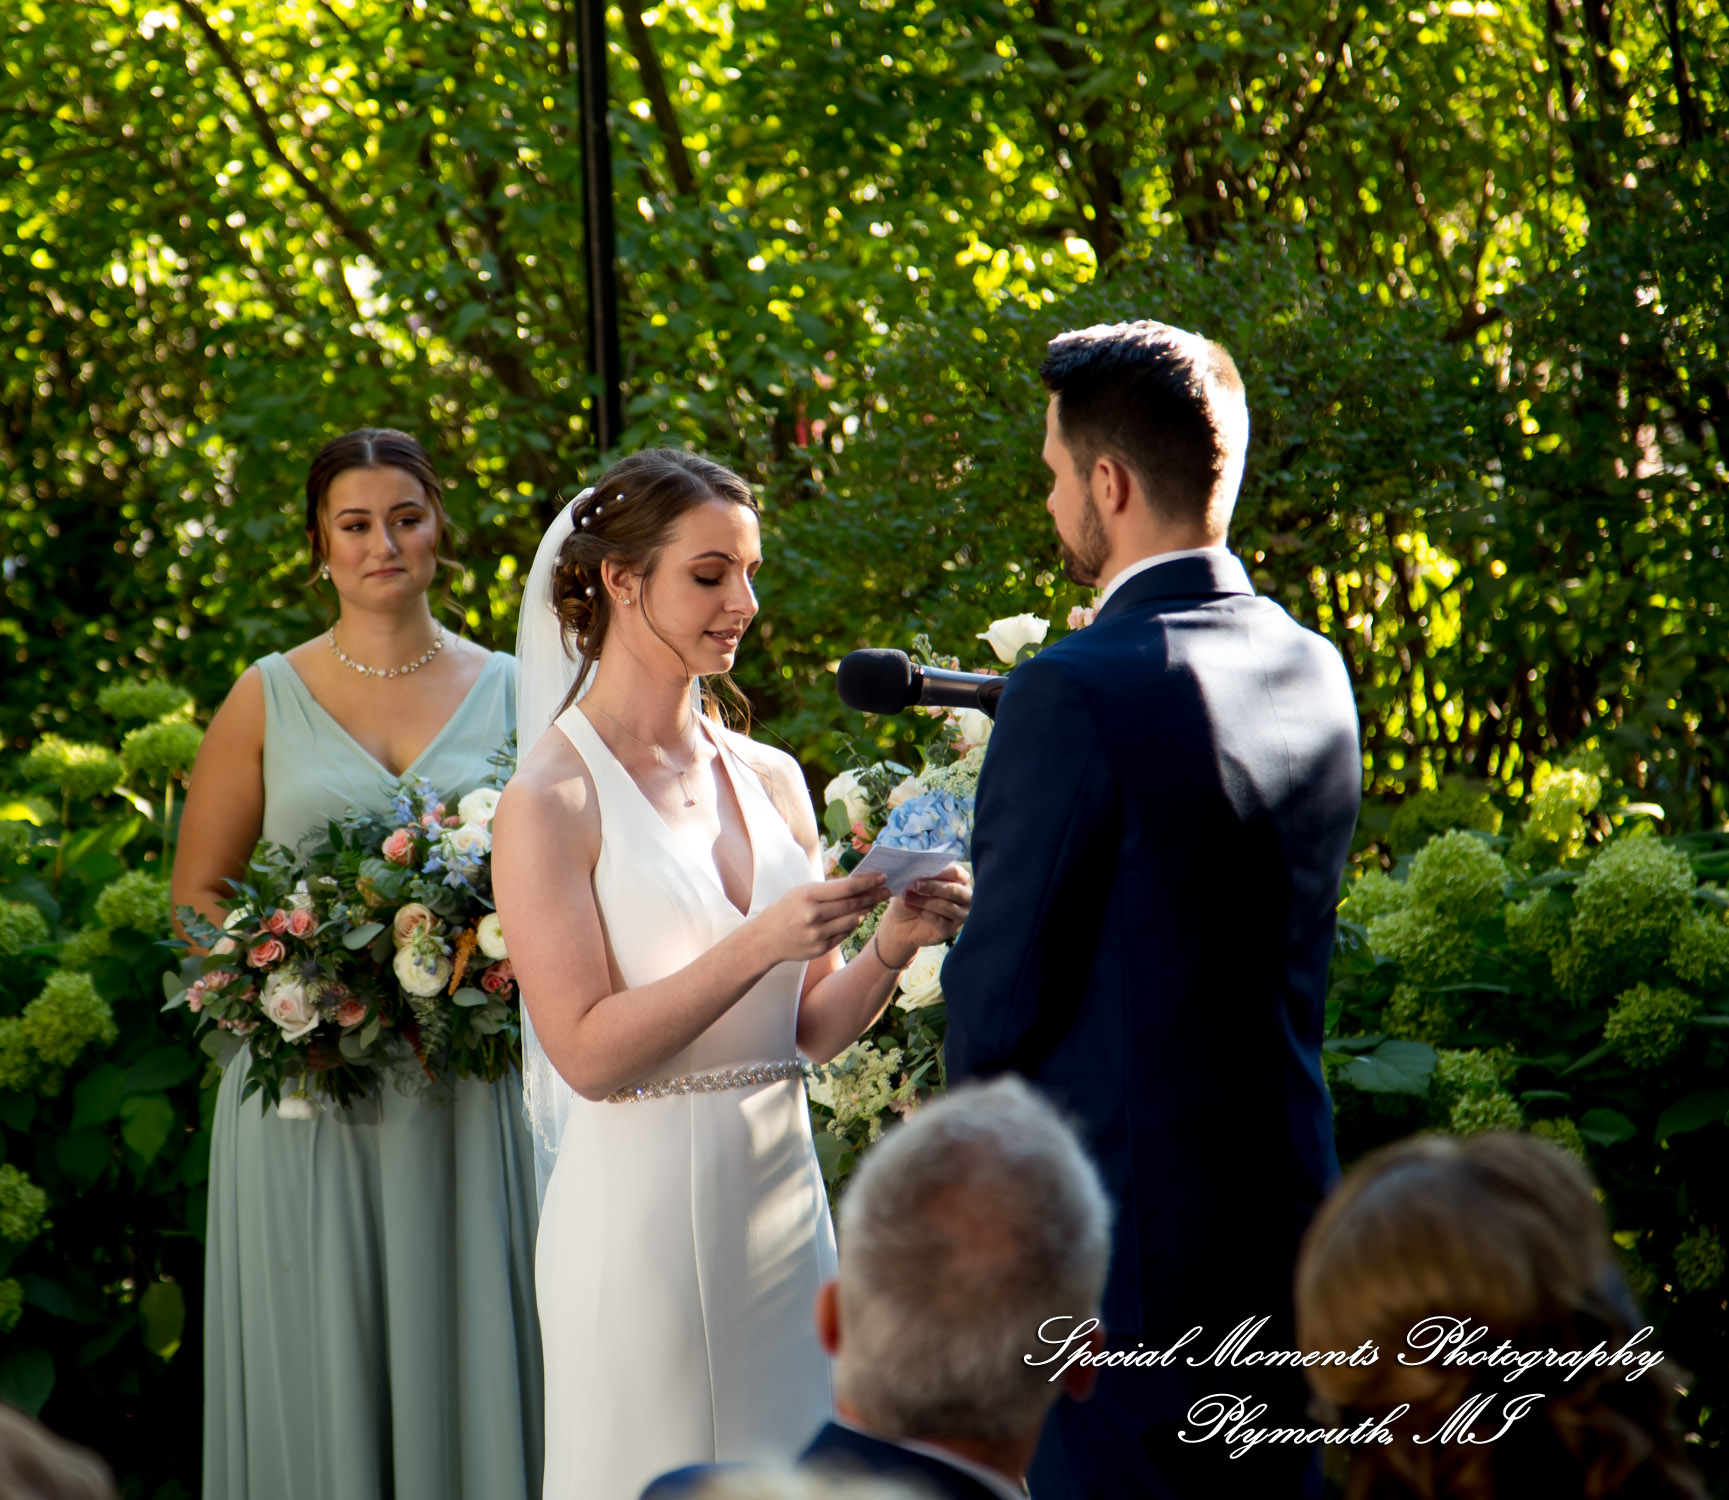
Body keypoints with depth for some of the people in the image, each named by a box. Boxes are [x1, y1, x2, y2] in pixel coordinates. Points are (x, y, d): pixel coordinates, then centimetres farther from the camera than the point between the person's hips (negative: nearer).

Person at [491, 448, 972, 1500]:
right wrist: (761, 941, -21)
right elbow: (588, 1050, -15)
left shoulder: (772, 780, 9)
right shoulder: (551, 800, -9)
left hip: (785, 1199, 6)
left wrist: (893, 946, -8)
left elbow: (812, 1028, 11)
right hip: (644, 1207, -6)